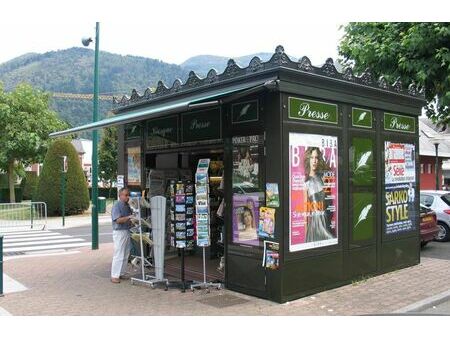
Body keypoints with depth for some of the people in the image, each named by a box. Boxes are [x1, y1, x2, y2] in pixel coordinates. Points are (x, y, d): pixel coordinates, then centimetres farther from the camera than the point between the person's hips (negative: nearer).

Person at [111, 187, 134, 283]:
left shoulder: (127, 206, 13)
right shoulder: (116, 206, -13)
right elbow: (117, 220, -23)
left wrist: (132, 223, 8)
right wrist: (129, 217, -31)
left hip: (127, 231, 8)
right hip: (119, 232, -8)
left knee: (126, 255, 12)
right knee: (118, 255, -7)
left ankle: (122, 273, 22)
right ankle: (114, 276, -1)